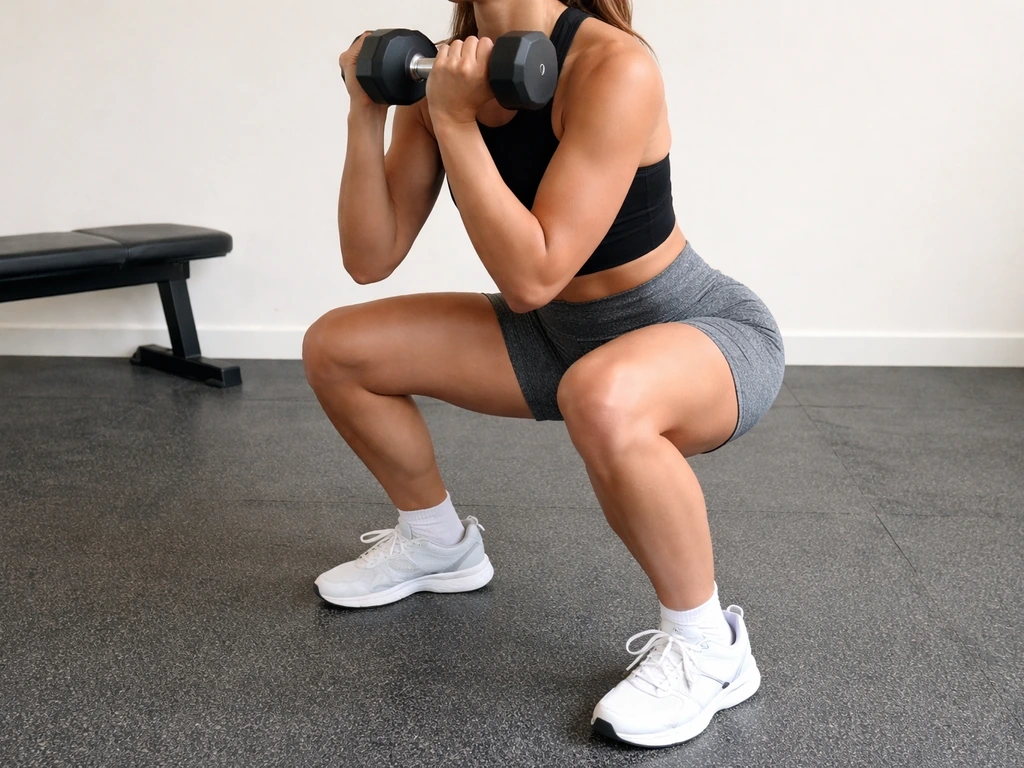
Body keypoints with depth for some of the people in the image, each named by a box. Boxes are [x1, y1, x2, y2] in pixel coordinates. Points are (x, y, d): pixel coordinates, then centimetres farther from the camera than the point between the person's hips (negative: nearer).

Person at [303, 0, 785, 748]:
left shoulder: (614, 67, -27)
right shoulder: (448, 71, -6)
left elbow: (532, 276, -32)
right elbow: (371, 258, -6)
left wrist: (454, 121, -29)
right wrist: (367, 113, -16)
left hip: (712, 336, -7)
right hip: (568, 334, 7)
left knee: (602, 401, -43)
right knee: (336, 350, 3)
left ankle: (707, 644, -16)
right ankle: (439, 541, 26)